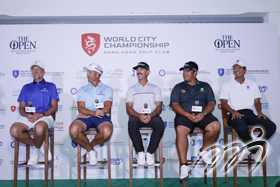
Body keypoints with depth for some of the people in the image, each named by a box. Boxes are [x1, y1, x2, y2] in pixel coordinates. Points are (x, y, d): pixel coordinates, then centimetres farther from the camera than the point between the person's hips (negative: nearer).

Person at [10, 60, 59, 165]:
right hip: (27, 117, 4)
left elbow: (54, 107, 5)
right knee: (14, 130, -29)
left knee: (39, 128, -40)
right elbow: (21, 107, 17)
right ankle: (39, 146, -8)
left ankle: (36, 151, -8)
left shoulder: (50, 86, 15)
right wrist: (27, 115, -7)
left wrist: (40, 115, -12)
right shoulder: (26, 87, 25)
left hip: (45, 116, -3)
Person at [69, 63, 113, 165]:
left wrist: (87, 113, -10)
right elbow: (81, 108, 4)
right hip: (85, 118, 1)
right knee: (73, 130, -32)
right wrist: (93, 112, -18)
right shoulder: (82, 89, 21)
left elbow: (107, 108, 0)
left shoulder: (107, 89, 16)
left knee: (107, 132, -36)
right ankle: (91, 150, -2)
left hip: (101, 118, -1)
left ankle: (91, 145, 2)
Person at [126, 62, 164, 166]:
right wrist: (139, 115, -15)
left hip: (152, 117, 0)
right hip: (137, 116, 0)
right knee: (132, 123, -35)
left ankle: (150, 153, -18)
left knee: (159, 123, -35)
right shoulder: (131, 90, 19)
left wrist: (152, 114, -16)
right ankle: (140, 152, -17)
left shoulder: (155, 88, 19)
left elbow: (159, 106, 7)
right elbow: (129, 108, 7)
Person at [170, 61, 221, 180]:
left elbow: (211, 103, 11)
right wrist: (188, 115, -12)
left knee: (215, 126, -29)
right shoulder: (178, 87, 17)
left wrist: (203, 113, -10)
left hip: (203, 115, 2)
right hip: (185, 115, -1)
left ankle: (203, 151, -2)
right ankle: (184, 165, -28)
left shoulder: (205, 86, 20)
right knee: (180, 130, -34)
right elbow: (175, 104, 4)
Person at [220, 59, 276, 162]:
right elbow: (223, 103, 6)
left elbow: (257, 101, 17)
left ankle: (248, 149, -16)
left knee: (271, 126, -23)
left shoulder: (253, 84, 23)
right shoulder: (226, 85, 15)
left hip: (249, 113, 4)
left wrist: (260, 112, -4)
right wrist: (233, 111, -14)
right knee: (241, 128, -39)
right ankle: (254, 151, -11)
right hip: (235, 114, -3)